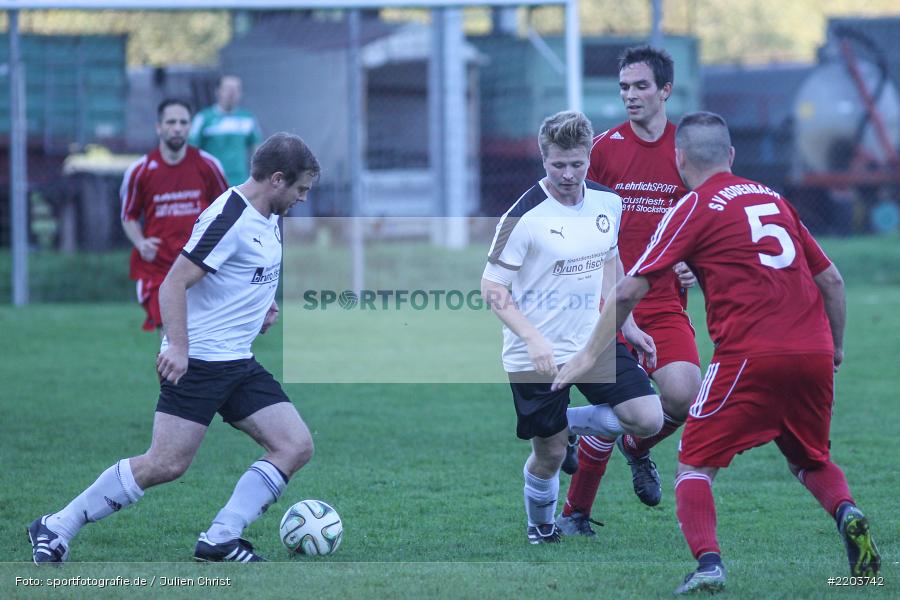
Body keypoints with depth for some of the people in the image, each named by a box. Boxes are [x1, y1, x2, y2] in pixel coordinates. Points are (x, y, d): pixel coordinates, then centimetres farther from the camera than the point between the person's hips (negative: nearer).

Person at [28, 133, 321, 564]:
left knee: (296, 447, -2)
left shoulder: (266, 220, 12)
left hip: (237, 363, 9)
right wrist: (178, 347, -28)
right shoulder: (229, 218, -17)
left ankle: (220, 540, -1)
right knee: (166, 464, -13)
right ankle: (55, 529, -2)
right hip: (197, 361, -9)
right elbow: (173, 284, -20)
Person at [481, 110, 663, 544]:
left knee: (647, 419, -10)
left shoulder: (607, 203, 0)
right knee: (549, 454, 2)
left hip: (595, 341, 5)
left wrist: (627, 324, 18)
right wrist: (533, 339, -26)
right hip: (536, 355, -5)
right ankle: (540, 528, 32)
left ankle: (569, 424, 15)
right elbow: (492, 287, -15)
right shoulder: (524, 216, -18)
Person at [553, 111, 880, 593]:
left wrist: (589, 355, 7)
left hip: (750, 356, -5)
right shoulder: (773, 198, 19)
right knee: (811, 462, 24)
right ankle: (846, 513, -6)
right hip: (813, 355, 5)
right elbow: (830, 279, 20)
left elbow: (631, 290, -1)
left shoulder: (695, 209, 3)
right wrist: (835, 347, 32)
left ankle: (708, 564, -16)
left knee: (695, 464, 5)